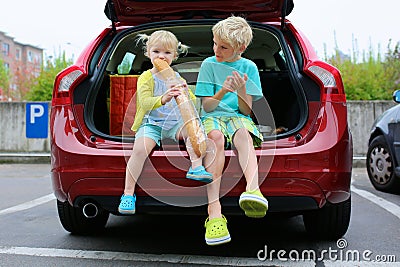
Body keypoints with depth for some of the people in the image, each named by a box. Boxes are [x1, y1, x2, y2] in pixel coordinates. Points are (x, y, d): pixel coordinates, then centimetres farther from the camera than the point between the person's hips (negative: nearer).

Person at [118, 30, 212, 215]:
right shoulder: (146, 78, 1)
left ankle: (196, 166, -29)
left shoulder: (177, 78, 15)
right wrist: (162, 99, -37)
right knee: (140, 149, -27)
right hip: (151, 123, -3)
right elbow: (145, 102, -16)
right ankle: (128, 194, -20)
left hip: (174, 123, 3)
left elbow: (193, 102, 10)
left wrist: (184, 92, -13)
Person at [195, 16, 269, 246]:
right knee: (215, 137, -36)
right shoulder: (209, 65, 6)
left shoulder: (249, 67, 7)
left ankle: (253, 190, -62)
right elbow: (206, 106, 2)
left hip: (238, 117, 1)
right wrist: (222, 92, -17)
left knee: (243, 135, -36)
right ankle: (214, 212, -45)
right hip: (213, 117, -1)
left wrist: (242, 92, -17)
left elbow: (246, 110, 3)